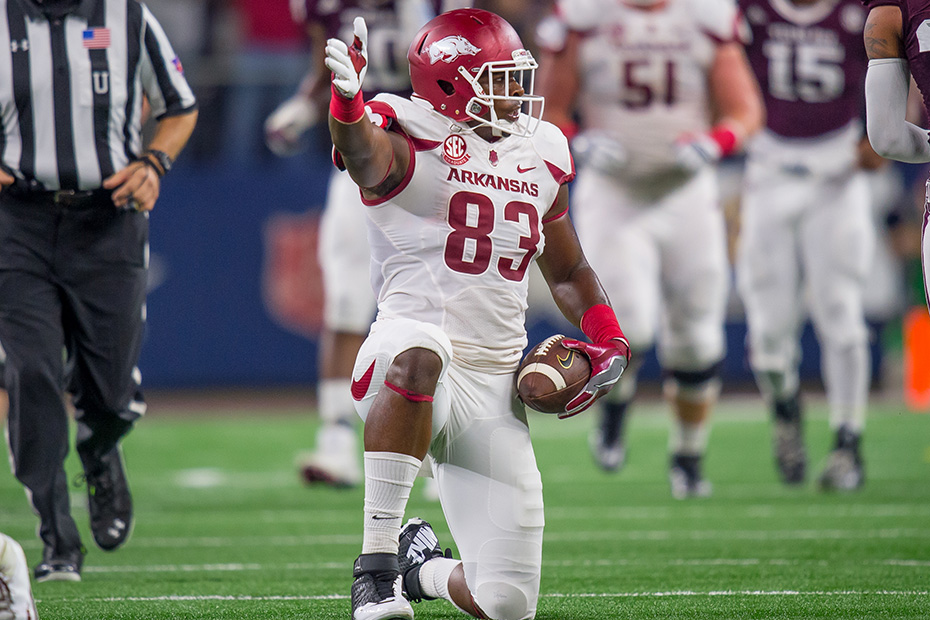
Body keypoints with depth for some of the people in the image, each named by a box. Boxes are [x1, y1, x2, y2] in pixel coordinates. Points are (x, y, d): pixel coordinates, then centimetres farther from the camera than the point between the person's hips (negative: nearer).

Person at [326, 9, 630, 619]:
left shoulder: (541, 158, 15)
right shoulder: (411, 146, -6)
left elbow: (568, 271, 28)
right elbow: (366, 155, -32)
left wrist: (608, 341, 10)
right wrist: (347, 103, -54)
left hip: (493, 390, 6)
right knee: (418, 352, -46)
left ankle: (421, 564, 38)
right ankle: (376, 564, -38)